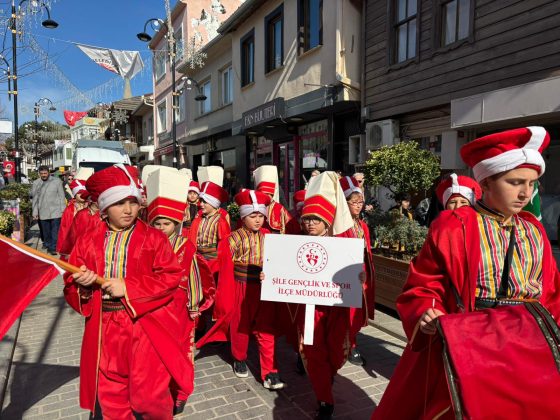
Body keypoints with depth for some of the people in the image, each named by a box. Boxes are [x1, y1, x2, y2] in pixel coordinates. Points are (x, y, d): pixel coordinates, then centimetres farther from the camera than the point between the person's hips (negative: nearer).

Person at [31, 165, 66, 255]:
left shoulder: (57, 181, -1)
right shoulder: (36, 183, 5)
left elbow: (61, 196, 2)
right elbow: (35, 199, 9)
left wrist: (63, 209, -1)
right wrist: (35, 212, 7)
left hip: (55, 211, -2)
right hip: (43, 212, 2)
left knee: (55, 231, -3)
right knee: (46, 231, 10)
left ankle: (53, 248, 2)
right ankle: (47, 245, 22)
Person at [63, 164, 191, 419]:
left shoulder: (154, 238, -5)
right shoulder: (88, 242, 5)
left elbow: (171, 277, -13)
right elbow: (71, 285, 9)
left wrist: (128, 287, -19)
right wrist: (82, 285, -14)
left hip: (144, 327, -3)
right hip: (105, 328, 4)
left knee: (149, 396, 4)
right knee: (111, 396, 17)